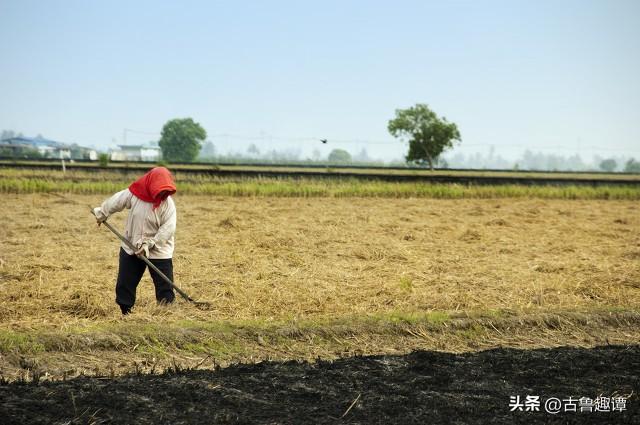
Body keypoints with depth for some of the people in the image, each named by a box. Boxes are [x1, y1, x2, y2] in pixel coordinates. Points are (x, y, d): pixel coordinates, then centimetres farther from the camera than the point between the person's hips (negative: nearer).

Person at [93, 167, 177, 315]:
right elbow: (115, 202, 7)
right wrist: (101, 214, 21)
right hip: (131, 248, 3)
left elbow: (168, 228, -22)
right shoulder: (134, 193, -10)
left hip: (158, 251, -3)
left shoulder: (168, 203, -16)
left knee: (165, 287, -7)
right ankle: (125, 314, 24)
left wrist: (149, 245, -26)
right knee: (124, 285, 10)